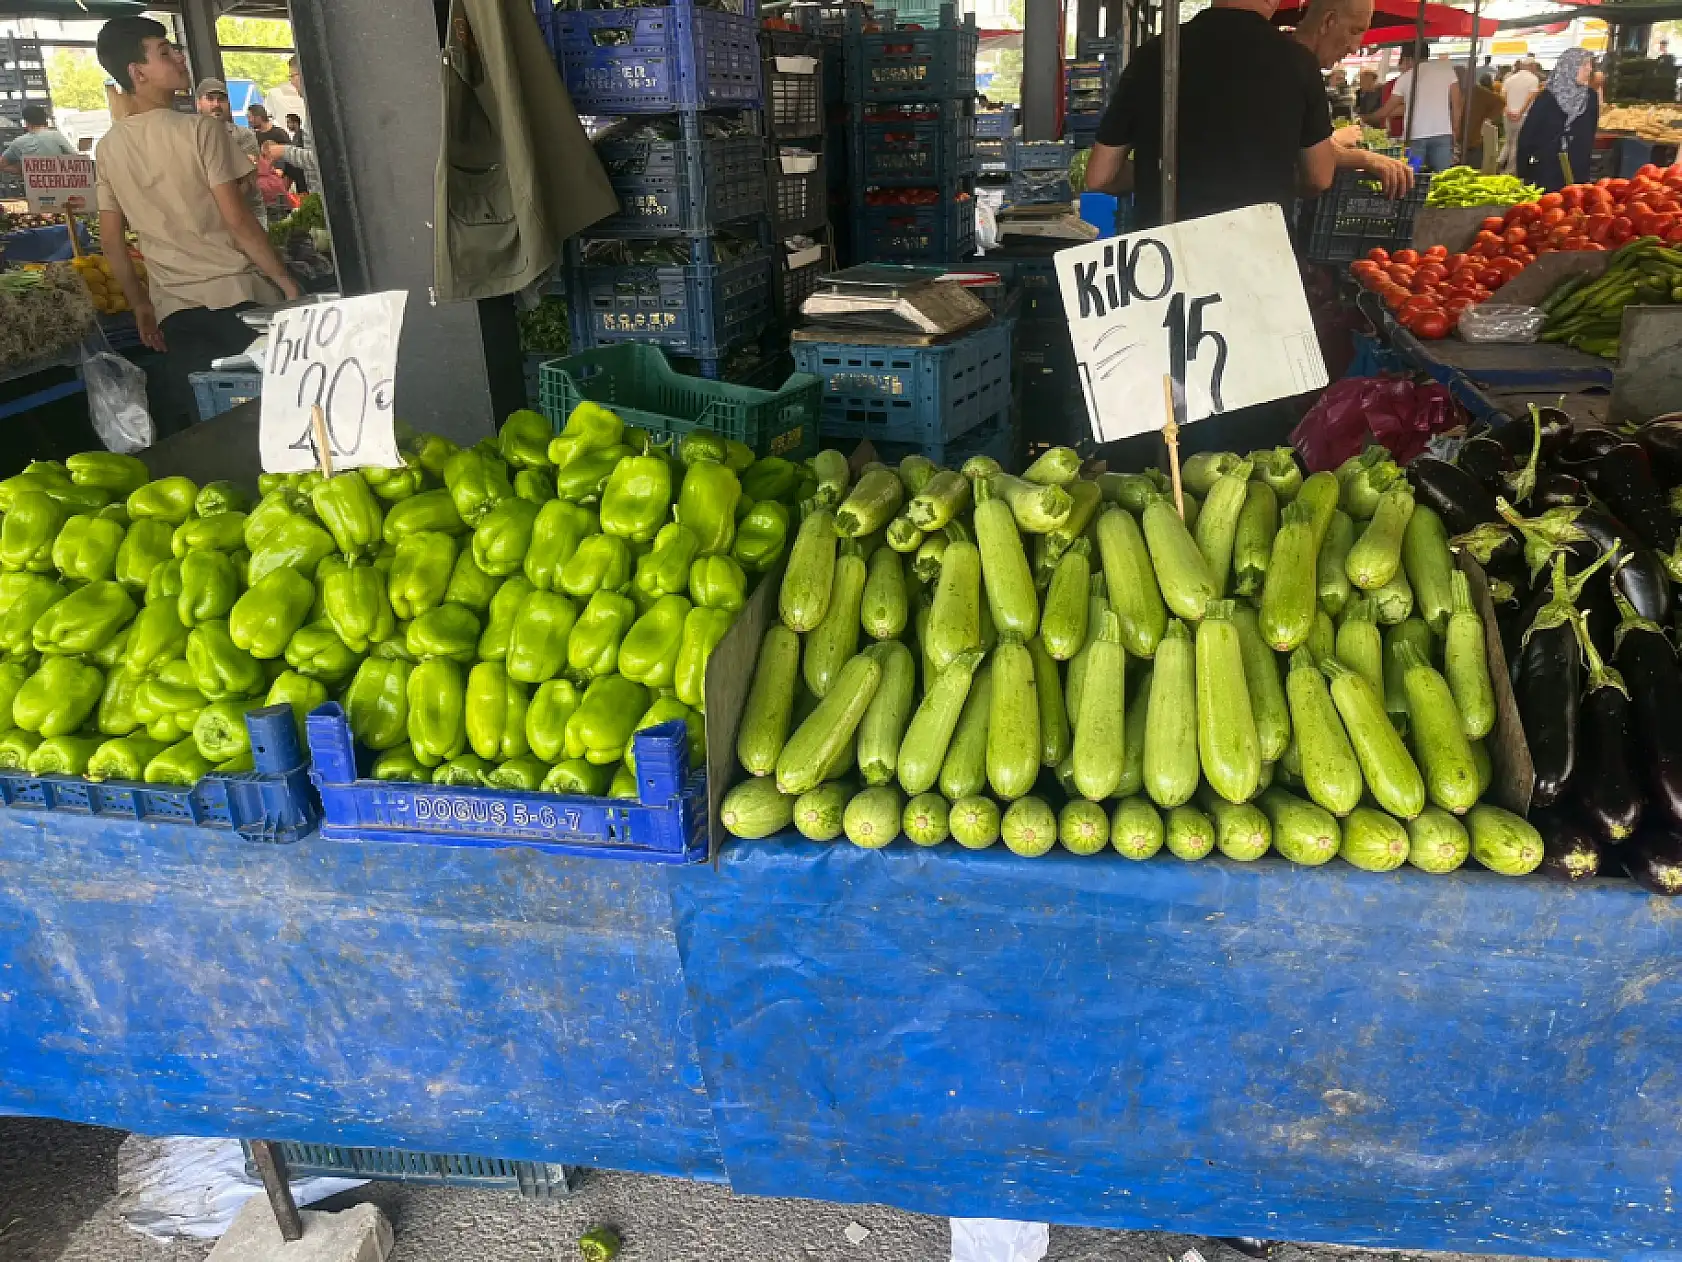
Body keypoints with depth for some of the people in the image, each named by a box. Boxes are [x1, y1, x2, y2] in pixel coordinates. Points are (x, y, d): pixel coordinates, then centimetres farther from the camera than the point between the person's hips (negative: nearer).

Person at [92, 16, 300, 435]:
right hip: (238, 297, -5)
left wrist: (141, 306, 21)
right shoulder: (200, 129, -8)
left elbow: (112, 241, 11)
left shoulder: (108, 148, 9)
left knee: (201, 428, 8)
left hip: (174, 310, 5)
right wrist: (287, 282, -4)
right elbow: (238, 220, -13)